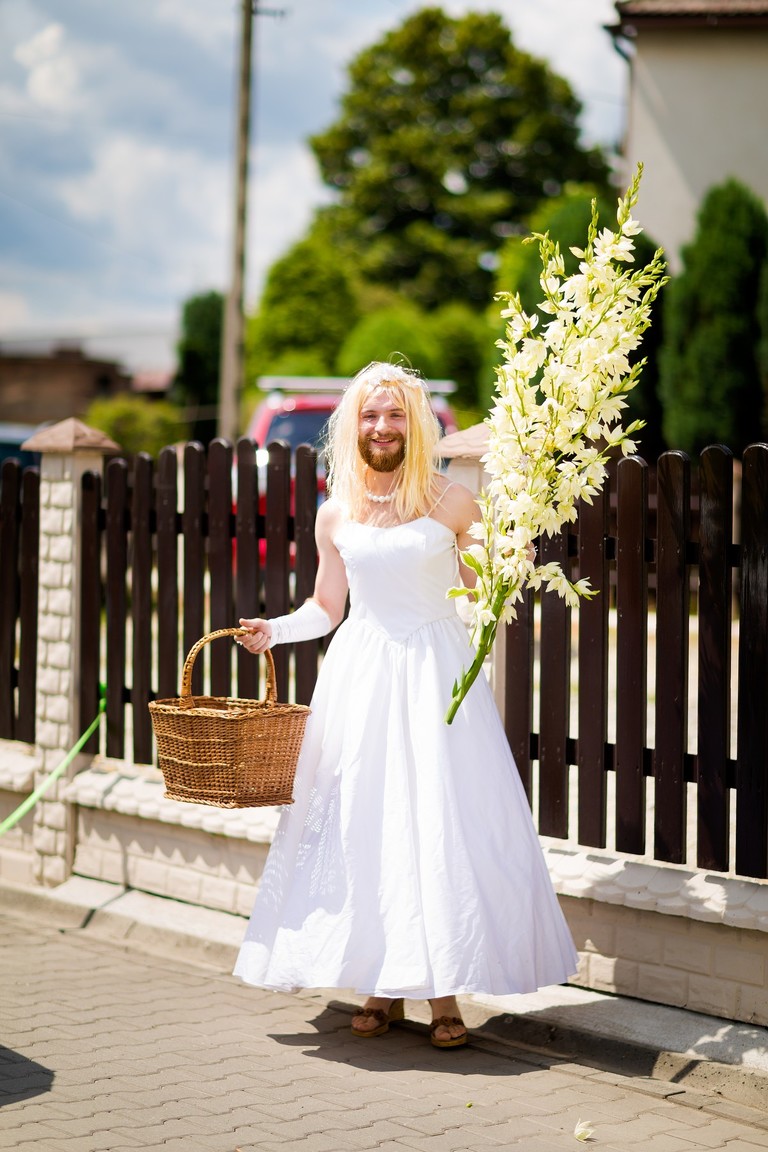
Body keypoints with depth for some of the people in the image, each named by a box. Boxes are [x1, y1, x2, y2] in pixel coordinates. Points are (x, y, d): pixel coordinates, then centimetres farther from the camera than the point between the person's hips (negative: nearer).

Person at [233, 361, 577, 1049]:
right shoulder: (336, 516, 7)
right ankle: (381, 987, 11)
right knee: (363, 827, 2)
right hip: (361, 679, 3)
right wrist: (275, 629, -2)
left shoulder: (452, 502, 0)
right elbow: (327, 607, 14)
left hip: (437, 675, -3)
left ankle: (443, 991, 1)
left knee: (442, 823, -5)